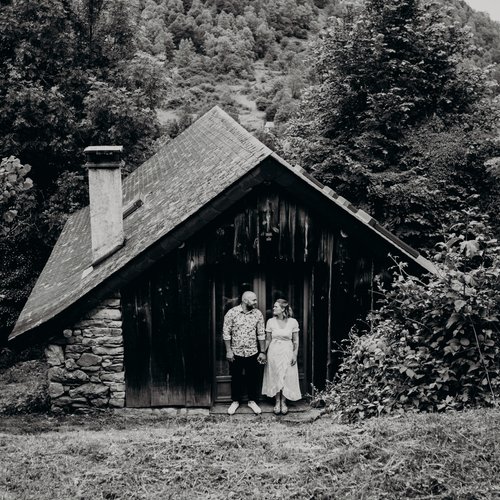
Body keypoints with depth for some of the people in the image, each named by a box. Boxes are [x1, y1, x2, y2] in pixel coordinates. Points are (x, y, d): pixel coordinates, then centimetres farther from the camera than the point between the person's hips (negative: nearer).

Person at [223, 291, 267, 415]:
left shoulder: (258, 314, -3)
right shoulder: (232, 313, -10)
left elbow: (261, 334, 2)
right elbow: (226, 333, -6)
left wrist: (262, 352, 0)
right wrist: (228, 351, -8)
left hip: (252, 352, 2)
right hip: (236, 352, -2)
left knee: (253, 378, 10)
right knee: (236, 378, 10)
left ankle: (252, 401, 27)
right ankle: (235, 401, 27)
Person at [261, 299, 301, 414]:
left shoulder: (293, 322, -6)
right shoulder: (270, 322, -3)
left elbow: (296, 341, 1)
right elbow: (268, 340, 5)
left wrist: (295, 354, -4)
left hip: (287, 352, -1)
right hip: (274, 352, 1)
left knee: (287, 378, 2)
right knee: (275, 377, 5)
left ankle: (284, 402, 16)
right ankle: (277, 402, 18)